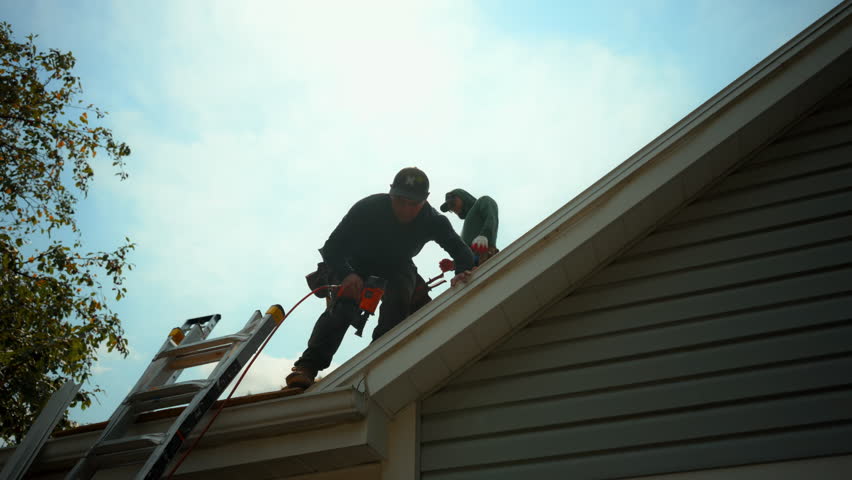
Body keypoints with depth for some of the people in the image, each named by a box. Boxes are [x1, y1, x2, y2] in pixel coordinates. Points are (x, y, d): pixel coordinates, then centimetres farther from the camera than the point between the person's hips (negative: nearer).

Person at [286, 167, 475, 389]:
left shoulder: (433, 221, -26)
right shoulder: (367, 208, -34)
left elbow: (462, 252, -21)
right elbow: (331, 248, -31)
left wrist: (463, 273, -44)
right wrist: (346, 275, -49)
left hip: (397, 266, 3)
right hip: (357, 263, -2)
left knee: (398, 303, -28)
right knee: (343, 304, -26)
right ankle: (308, 366, -31)